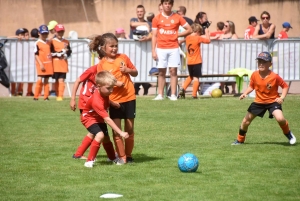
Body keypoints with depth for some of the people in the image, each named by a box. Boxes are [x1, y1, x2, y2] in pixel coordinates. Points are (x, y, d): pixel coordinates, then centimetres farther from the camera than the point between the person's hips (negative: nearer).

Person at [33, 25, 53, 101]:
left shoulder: (49, 42, 11)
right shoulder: (37, 43, -8)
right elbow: (36, 55, -10)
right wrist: (41, 64, -17)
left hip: (48, 64, 6)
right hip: (41, 64, -6)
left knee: (46, 80, 8)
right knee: (40, 79, -10)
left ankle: (46, 96, 11)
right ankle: (36, 96, -5)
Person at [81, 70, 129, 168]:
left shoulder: (104, 92, -19)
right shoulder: (97, 101, -42)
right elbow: (107, 120, -44)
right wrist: (121, 133, -45)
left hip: (99, 117, 8)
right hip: (89, 117, -7)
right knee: (100, 135, -28)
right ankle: (89, 161, -18)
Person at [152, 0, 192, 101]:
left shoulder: (177, 17, 4)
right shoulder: (157, 19, 4)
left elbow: (189, 30, 9)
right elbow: (154, 36, 5)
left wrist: (178, 35, -1)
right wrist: (153, 51, -2)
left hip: (174, 48, 0)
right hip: (161, 49, 0)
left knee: (173, 71, -3)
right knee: (161, 72, 3)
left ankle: (173, 95, -1)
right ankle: (160, 95, 5)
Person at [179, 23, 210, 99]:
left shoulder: (187, 38, 4)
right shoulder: (198, 38, -13)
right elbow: (208, 40, -5)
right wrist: (207, 33, 9)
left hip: (189, 62, 6)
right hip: (197, 62, -6)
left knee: (191, 76, 23)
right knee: (196, 77, -2)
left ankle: (183, 89, 10)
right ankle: (194, 94, -5)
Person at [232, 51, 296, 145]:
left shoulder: (274, 76, -20)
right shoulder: (254, 75, -11)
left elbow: (285, 86, -8)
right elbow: (251, 86, 5)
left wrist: (282, 97, -21)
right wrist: (245, 93, -12)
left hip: (273, 101, -4)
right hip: (259, 102, 4)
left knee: (280, 118, -28)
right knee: (246, 121, 6)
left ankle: (288, 134, 2)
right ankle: (240, 140, 28)